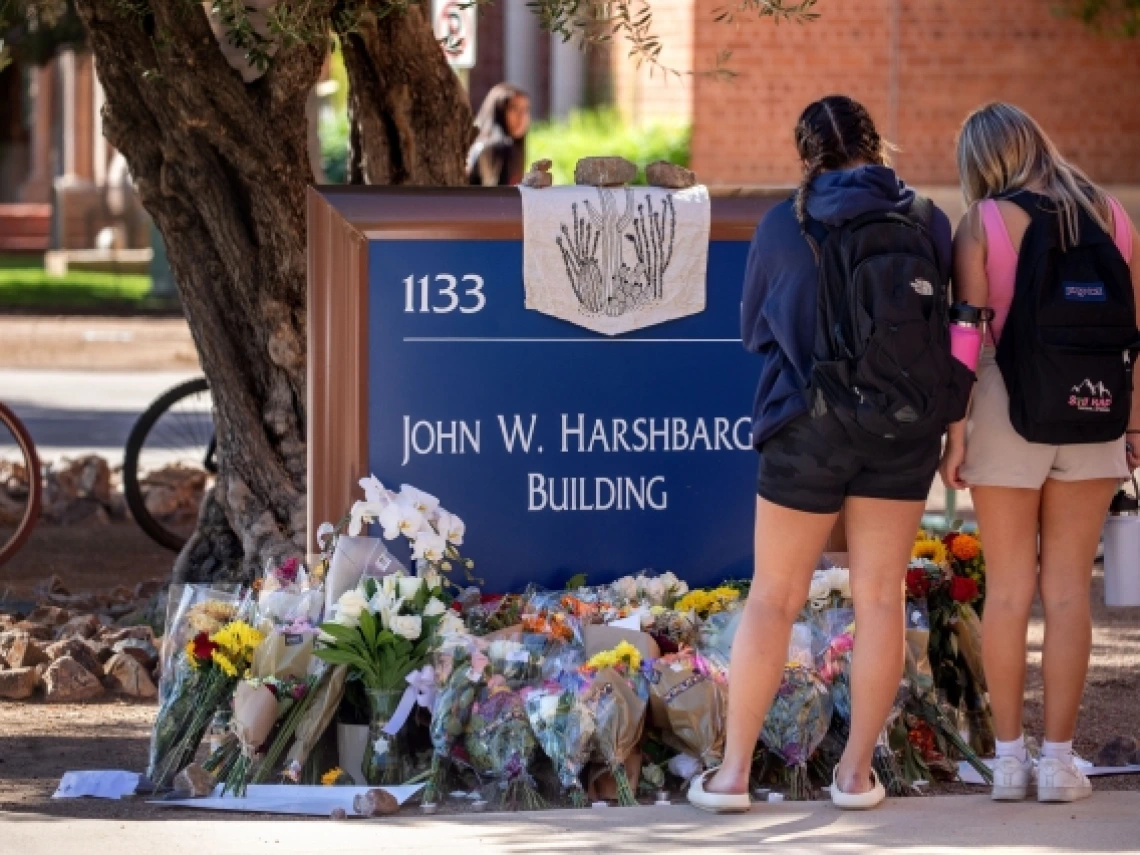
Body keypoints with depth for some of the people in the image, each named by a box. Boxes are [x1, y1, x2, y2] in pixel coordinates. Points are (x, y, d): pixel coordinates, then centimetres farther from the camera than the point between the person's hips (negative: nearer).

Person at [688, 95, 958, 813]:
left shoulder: (785, 227, -5)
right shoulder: (927, 223, -2)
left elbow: (754, 330, 6)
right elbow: (948, 325, 6)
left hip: (810, 424, -1)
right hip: (904, 430, 1)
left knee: (774, 598, 6)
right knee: (881, 597, 8)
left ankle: (734, 771, 5)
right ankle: (858, 771, 8)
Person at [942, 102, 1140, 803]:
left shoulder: (984, 223, -4)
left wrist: (954, 429, -4)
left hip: (1007, 407, -2)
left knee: (1009, 587, 6)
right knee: (1069, 588, 4)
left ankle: (1010, 757, 8)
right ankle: (1059, 760, 3)